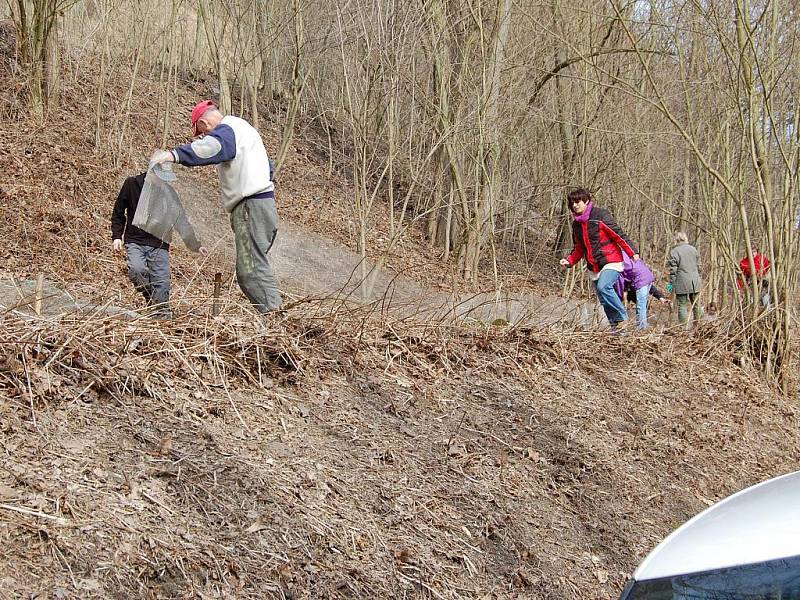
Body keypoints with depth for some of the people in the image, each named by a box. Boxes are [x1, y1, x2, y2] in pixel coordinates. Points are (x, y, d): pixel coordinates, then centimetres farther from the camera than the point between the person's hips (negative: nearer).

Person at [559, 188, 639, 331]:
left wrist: (632, 252, -18)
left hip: (611, 262, -7)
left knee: (603, 287, -29)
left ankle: (623, 318, -18)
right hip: (594, 267, 7)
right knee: (604, 301, 5)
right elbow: (579, 249, 19)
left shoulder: (600, 215, -10)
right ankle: (615, 326, 15)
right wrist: (569, 261, 3)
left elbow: (619, 234, -12)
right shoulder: (576, 224, 10)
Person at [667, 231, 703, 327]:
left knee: (682, 305, -1)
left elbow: (673, 270, -8)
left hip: (682, 283, -5)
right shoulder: (693, 249, 9)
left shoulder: (674, 252, -7)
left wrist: (671, 283, -2)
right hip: (695, 283, 5)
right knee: (696, 305, 16)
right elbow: (698, 266, 15)